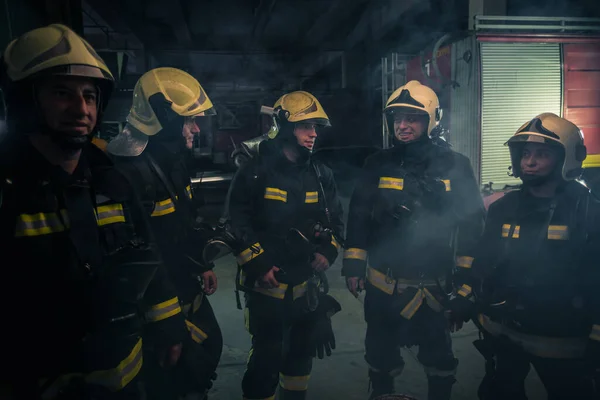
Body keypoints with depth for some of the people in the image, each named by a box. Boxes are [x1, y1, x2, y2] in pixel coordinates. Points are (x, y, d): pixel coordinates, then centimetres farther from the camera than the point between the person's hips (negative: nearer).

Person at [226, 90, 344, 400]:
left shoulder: (320, 174, 6)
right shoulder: (256, 171, -10)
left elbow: (335, 219, 12)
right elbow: (237, 221, -11)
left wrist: (328, 250, -4)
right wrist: (258, 264, -16)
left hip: (307, 283, 6)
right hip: (267, 283, -5)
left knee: (302, 351, 21)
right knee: (268, 357, -1)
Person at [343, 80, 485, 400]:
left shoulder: (454, 165, -6)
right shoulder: (378, 164, -1)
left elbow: (472, 222, -3)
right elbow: (358, 217, 3)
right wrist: (353, 265, 1)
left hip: (434, 285, -1)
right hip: (383, 284, 2)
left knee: (438, 356, 18)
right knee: (380, 355, 19)